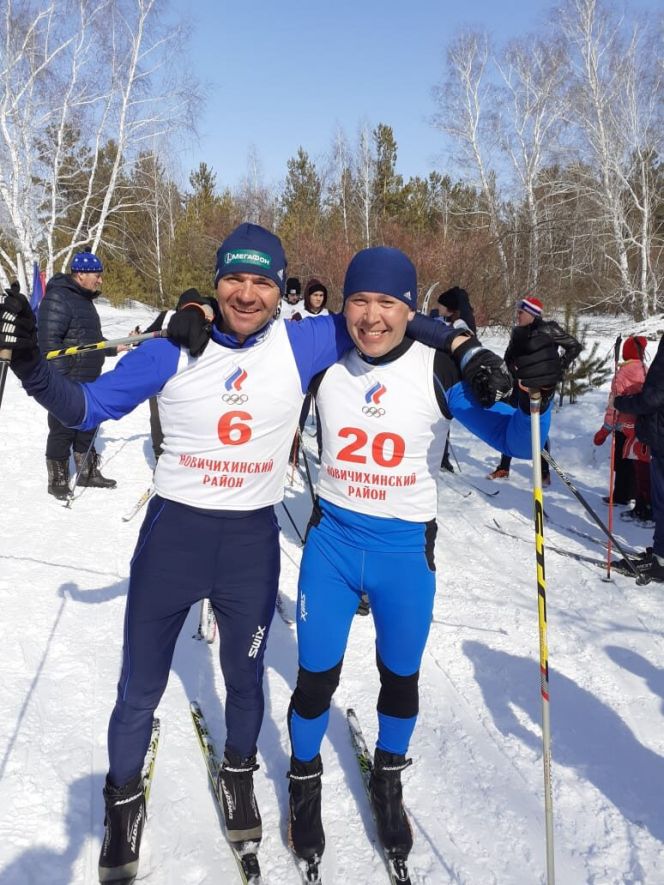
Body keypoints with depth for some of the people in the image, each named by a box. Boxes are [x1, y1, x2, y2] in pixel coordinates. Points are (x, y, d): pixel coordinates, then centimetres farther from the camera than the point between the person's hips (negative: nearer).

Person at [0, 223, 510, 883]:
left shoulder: (301, 344, -6)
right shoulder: (171, 352, -8)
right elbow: (85, 409, -2)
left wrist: (465, 354, -8)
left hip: (253, 538, 1)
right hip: (172, 531, 0)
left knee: (245, 676, 20)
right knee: (140, 688, 13)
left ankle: (238, 773, 51)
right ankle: (123, 798, 41)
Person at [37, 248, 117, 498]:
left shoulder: (84, 299, 16)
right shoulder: (58, 298, -15)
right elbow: (49, 341, -22)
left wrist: (114, 348, 14)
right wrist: (62, 377, -24)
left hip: (88, 382, 9)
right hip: (66, 383, -9)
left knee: (87, 428, 17)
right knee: (62, 431, 0)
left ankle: (88, 473, 30)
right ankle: (57, 481, 11)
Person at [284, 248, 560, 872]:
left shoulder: (440, 368, -12)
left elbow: (514, 440, -10)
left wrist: (533, 393, -30)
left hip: (406, 548, 0)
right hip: (331, 539, 1)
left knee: (401, 678, 16)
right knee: (315, 678, 9)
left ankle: (388, 780, 47)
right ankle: (304, 779, 40)